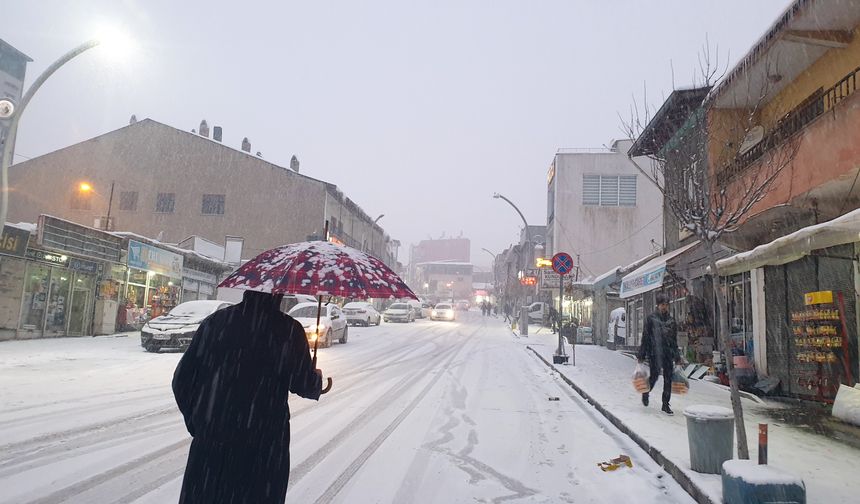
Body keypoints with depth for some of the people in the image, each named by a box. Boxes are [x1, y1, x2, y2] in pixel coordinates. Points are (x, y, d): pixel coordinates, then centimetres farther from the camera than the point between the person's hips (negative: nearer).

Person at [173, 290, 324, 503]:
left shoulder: (215, 322, -1)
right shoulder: (289, 330, -10)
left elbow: (182, 379, 2)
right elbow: (304, 385, -6)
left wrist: (195, 421, 14)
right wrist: (317, 379, 17)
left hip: (211, 439, 3)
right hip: (263, 444, -3)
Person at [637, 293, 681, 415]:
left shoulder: (671, 319, 11)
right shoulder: (651, 318, 0)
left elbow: (675, 339, 16)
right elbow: (645, 337, -1)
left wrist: (677, 357, 14)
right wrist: (641, 356, -3)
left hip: (668, 353, 4)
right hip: (654, 352, -4)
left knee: (668, 379, 3)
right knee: (654, 376, -4)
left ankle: (666, 405, 12)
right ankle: (645, 392, 27)